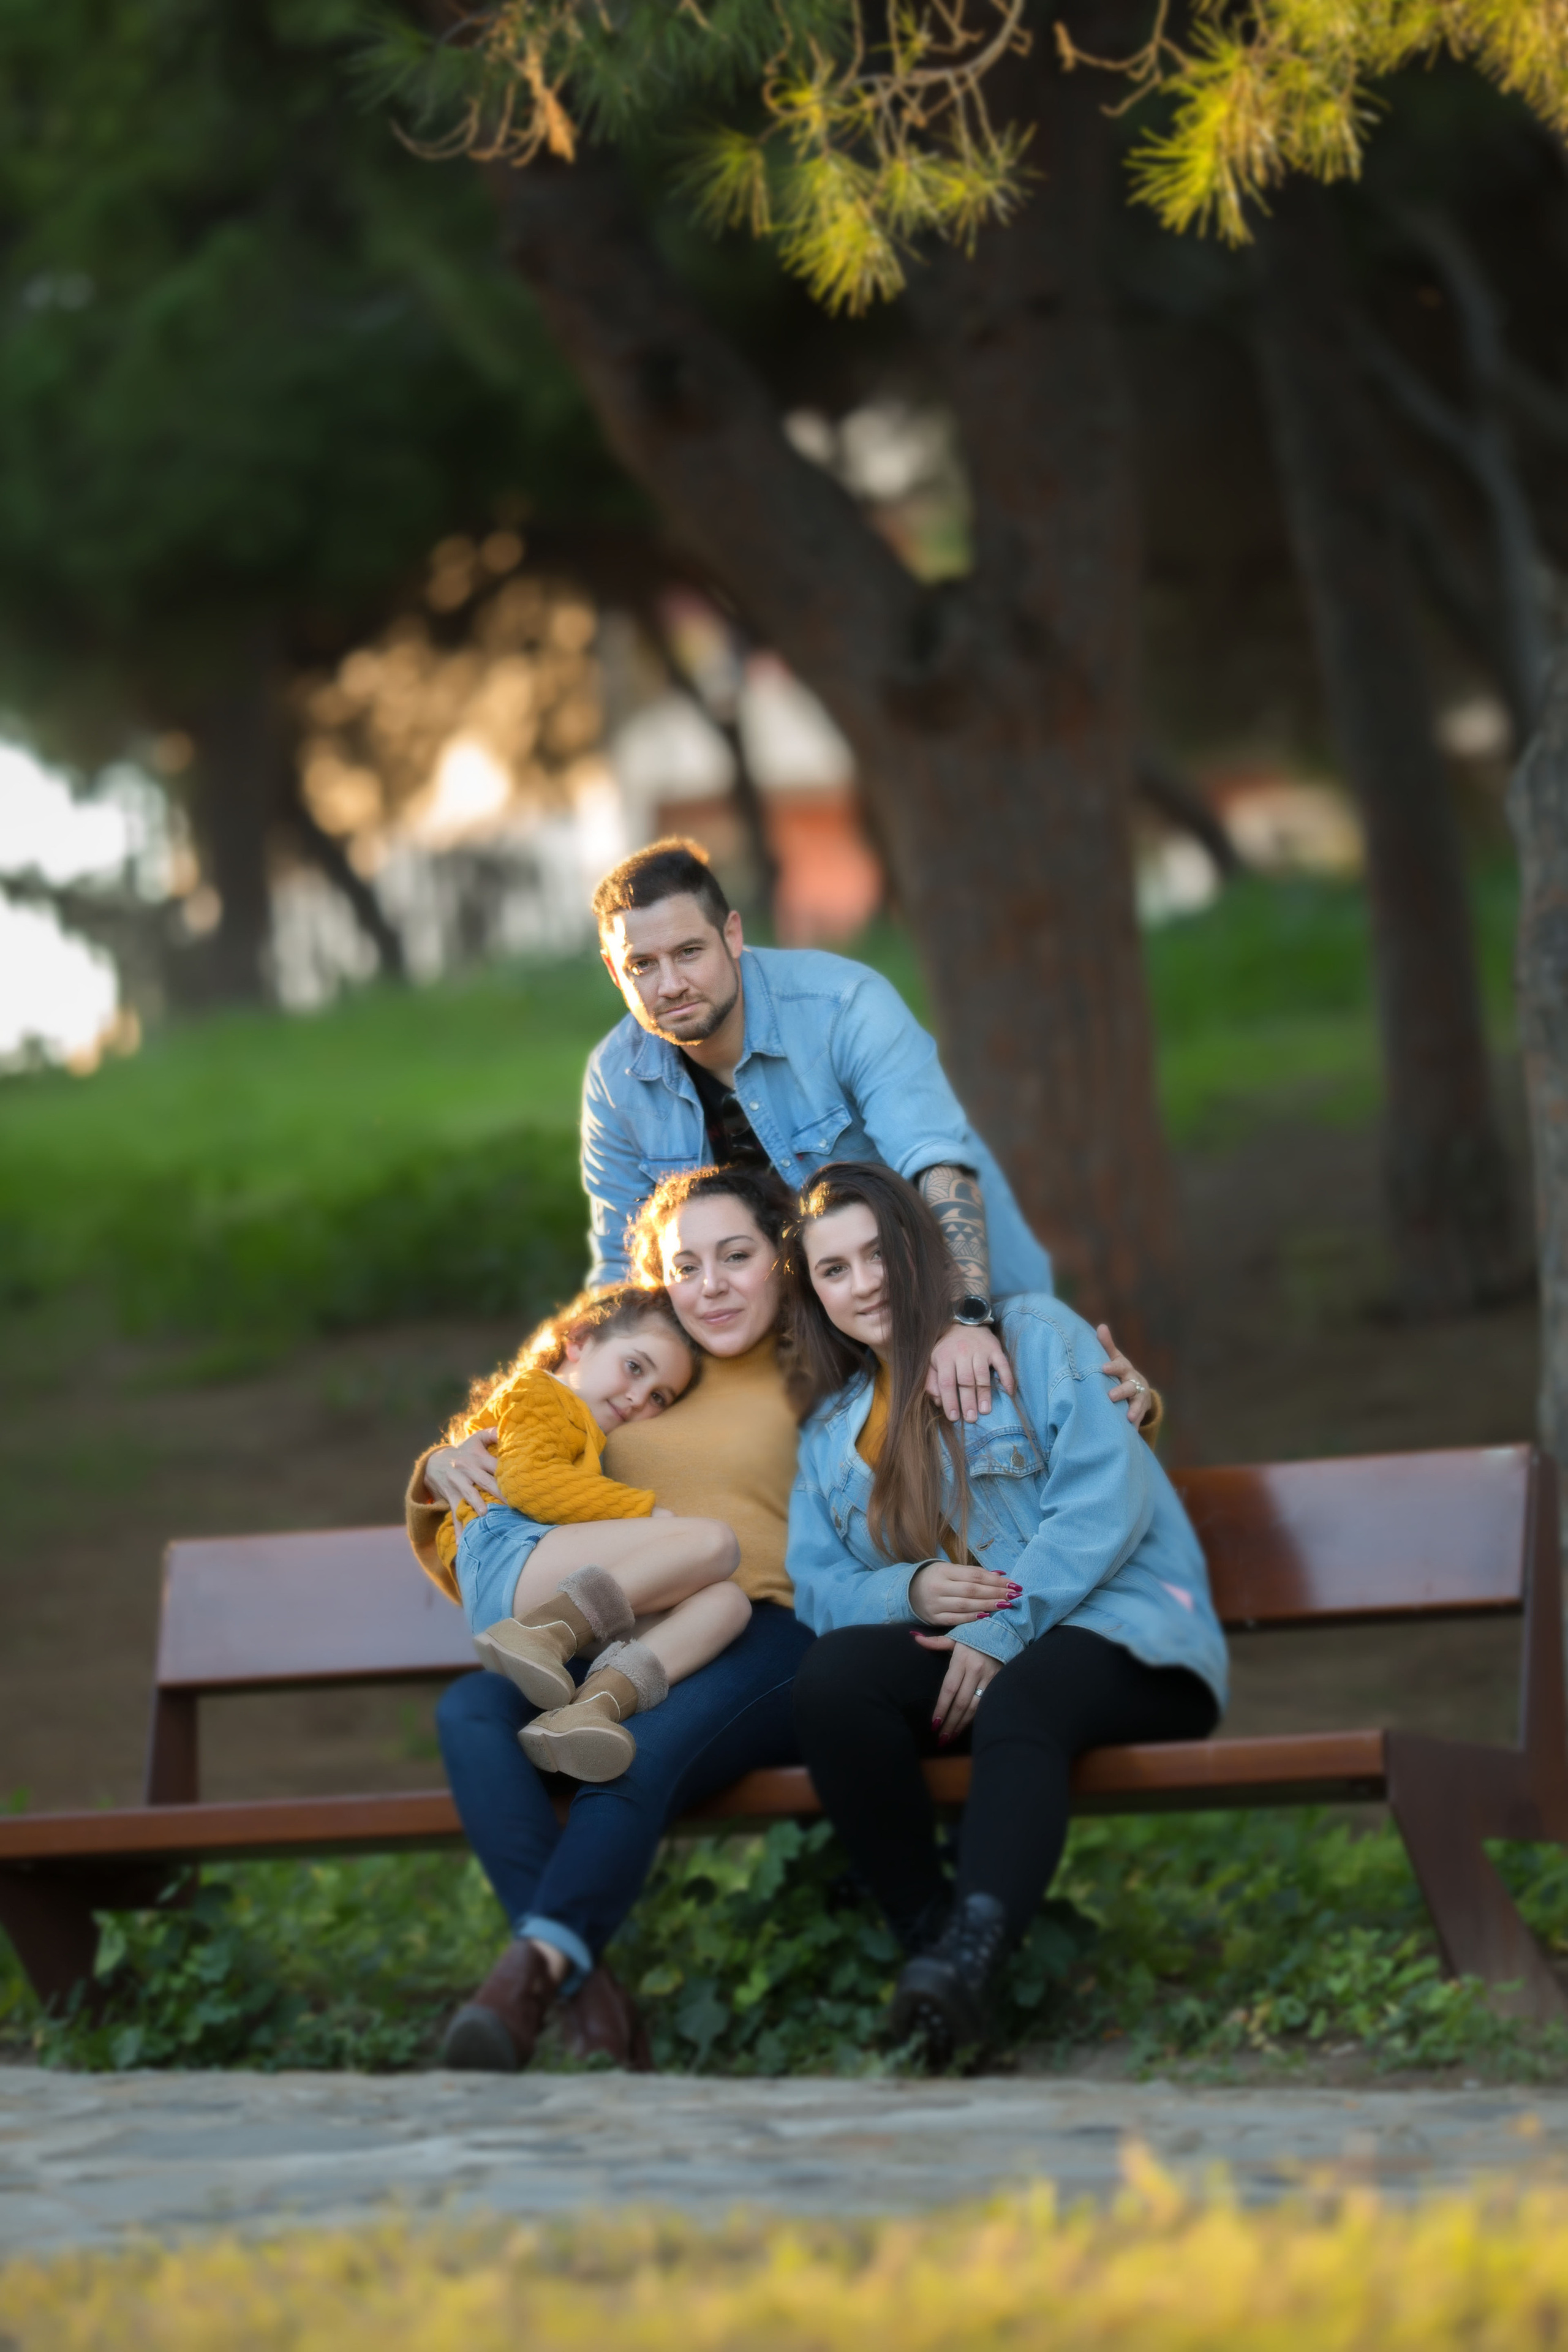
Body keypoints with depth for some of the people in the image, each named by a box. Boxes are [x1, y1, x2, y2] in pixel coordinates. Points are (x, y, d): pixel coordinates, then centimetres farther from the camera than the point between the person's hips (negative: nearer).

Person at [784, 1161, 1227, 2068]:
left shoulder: (1035, 1337, 7)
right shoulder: (832, 1429, 23)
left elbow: (1108, 1496, -7)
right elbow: (817, 1586, 12)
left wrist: (1000, 1628, -17)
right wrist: (909, 1591, -12)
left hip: (1109, 1626, -4)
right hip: (945, 1654, 5)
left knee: (1017, 1703, -39)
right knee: (830, 1674, -28)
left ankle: (972, 1954, -61)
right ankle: (930, 1932, -31)